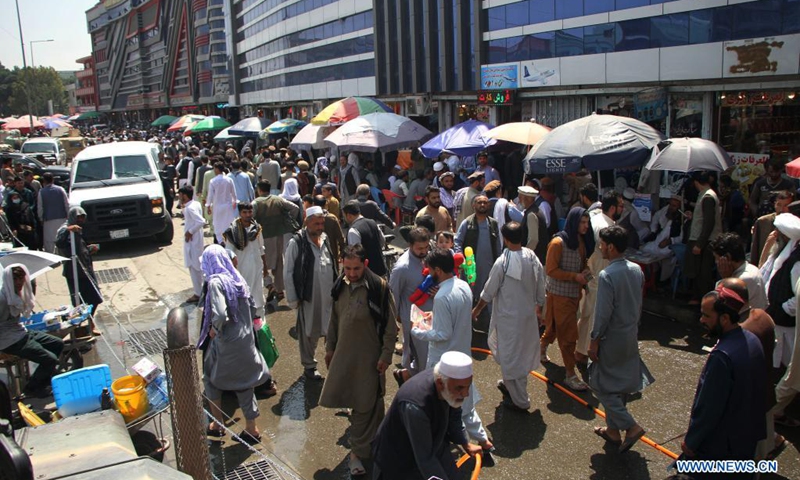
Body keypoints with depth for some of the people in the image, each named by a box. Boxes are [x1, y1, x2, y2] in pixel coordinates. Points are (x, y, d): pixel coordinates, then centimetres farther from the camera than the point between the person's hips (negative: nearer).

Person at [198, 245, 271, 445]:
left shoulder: (215, 282, -19)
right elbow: (251, 305, 8)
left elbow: (220, 314, -29)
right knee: (244, 383, 16)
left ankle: (217, 424, 29)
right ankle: (251, 428, 24)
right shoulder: (237, 279, 2)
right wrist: (244, 326, 13)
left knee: (211, 378, 19)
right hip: (245, 339, 6)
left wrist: (213, 329, -12)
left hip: (226, 343, -6)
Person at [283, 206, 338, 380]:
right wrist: (292, 299, -7)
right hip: (308, 297, -4)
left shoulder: (327, 240, 4)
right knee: (309, 333, 12)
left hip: (329, 297, 4)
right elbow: (288, 273, -7)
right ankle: (309, 366, 29)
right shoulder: (296, 243, -11)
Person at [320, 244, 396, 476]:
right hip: (343, 352, 6)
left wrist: (386, 355, -12)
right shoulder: (340, 285, 1)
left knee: (366, 404, 4)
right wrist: (329, 347, 14)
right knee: (338, 396, 14)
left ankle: (359, 451, 21)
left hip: (369, 355, -6)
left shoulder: (379, 287, -16)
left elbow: (390, 325, -12)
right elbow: (334, 319, 11)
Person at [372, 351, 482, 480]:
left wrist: (466, 444, 10)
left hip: (433, 445, 6)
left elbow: (453, 416, 2)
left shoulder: (451, 384, -20)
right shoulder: (414, 406, -40)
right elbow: (424, 458, -32)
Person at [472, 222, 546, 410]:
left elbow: (489, 292, -12)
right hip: (528, 314, 6)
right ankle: (510, 385, 42)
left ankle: (520, 400, 16)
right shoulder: (533, 258, -6)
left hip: (508, 317, -6)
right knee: (522, 353, 22)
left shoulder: (502, 262, -21)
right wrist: (539, 308, 21)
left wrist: (477, 309, 4)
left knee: (510, 356, 7)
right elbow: (540, 288, 4)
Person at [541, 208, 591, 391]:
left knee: (556, 326, 23)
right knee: (568, 334, -5)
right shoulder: (558, 243, -18)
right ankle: (570, 374, 2)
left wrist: (585, 276, -2)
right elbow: (551, 270, -17)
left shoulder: (581, 242, 5)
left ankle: (542, 348, 47)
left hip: (575, 293, 7)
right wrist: (575, 276, -22)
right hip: (560, 293, -7)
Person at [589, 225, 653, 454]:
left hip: (612, 339, -8)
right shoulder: (636, 270, 1)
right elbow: (639, 306, 10)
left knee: (601, 384, 7)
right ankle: (613, 429, 30)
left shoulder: (607, 276, -24)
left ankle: (630, 426, 0)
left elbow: (603, 314, -22)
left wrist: (594, 341, -12)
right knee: (620, 384, 18)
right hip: (631, 337, 8)